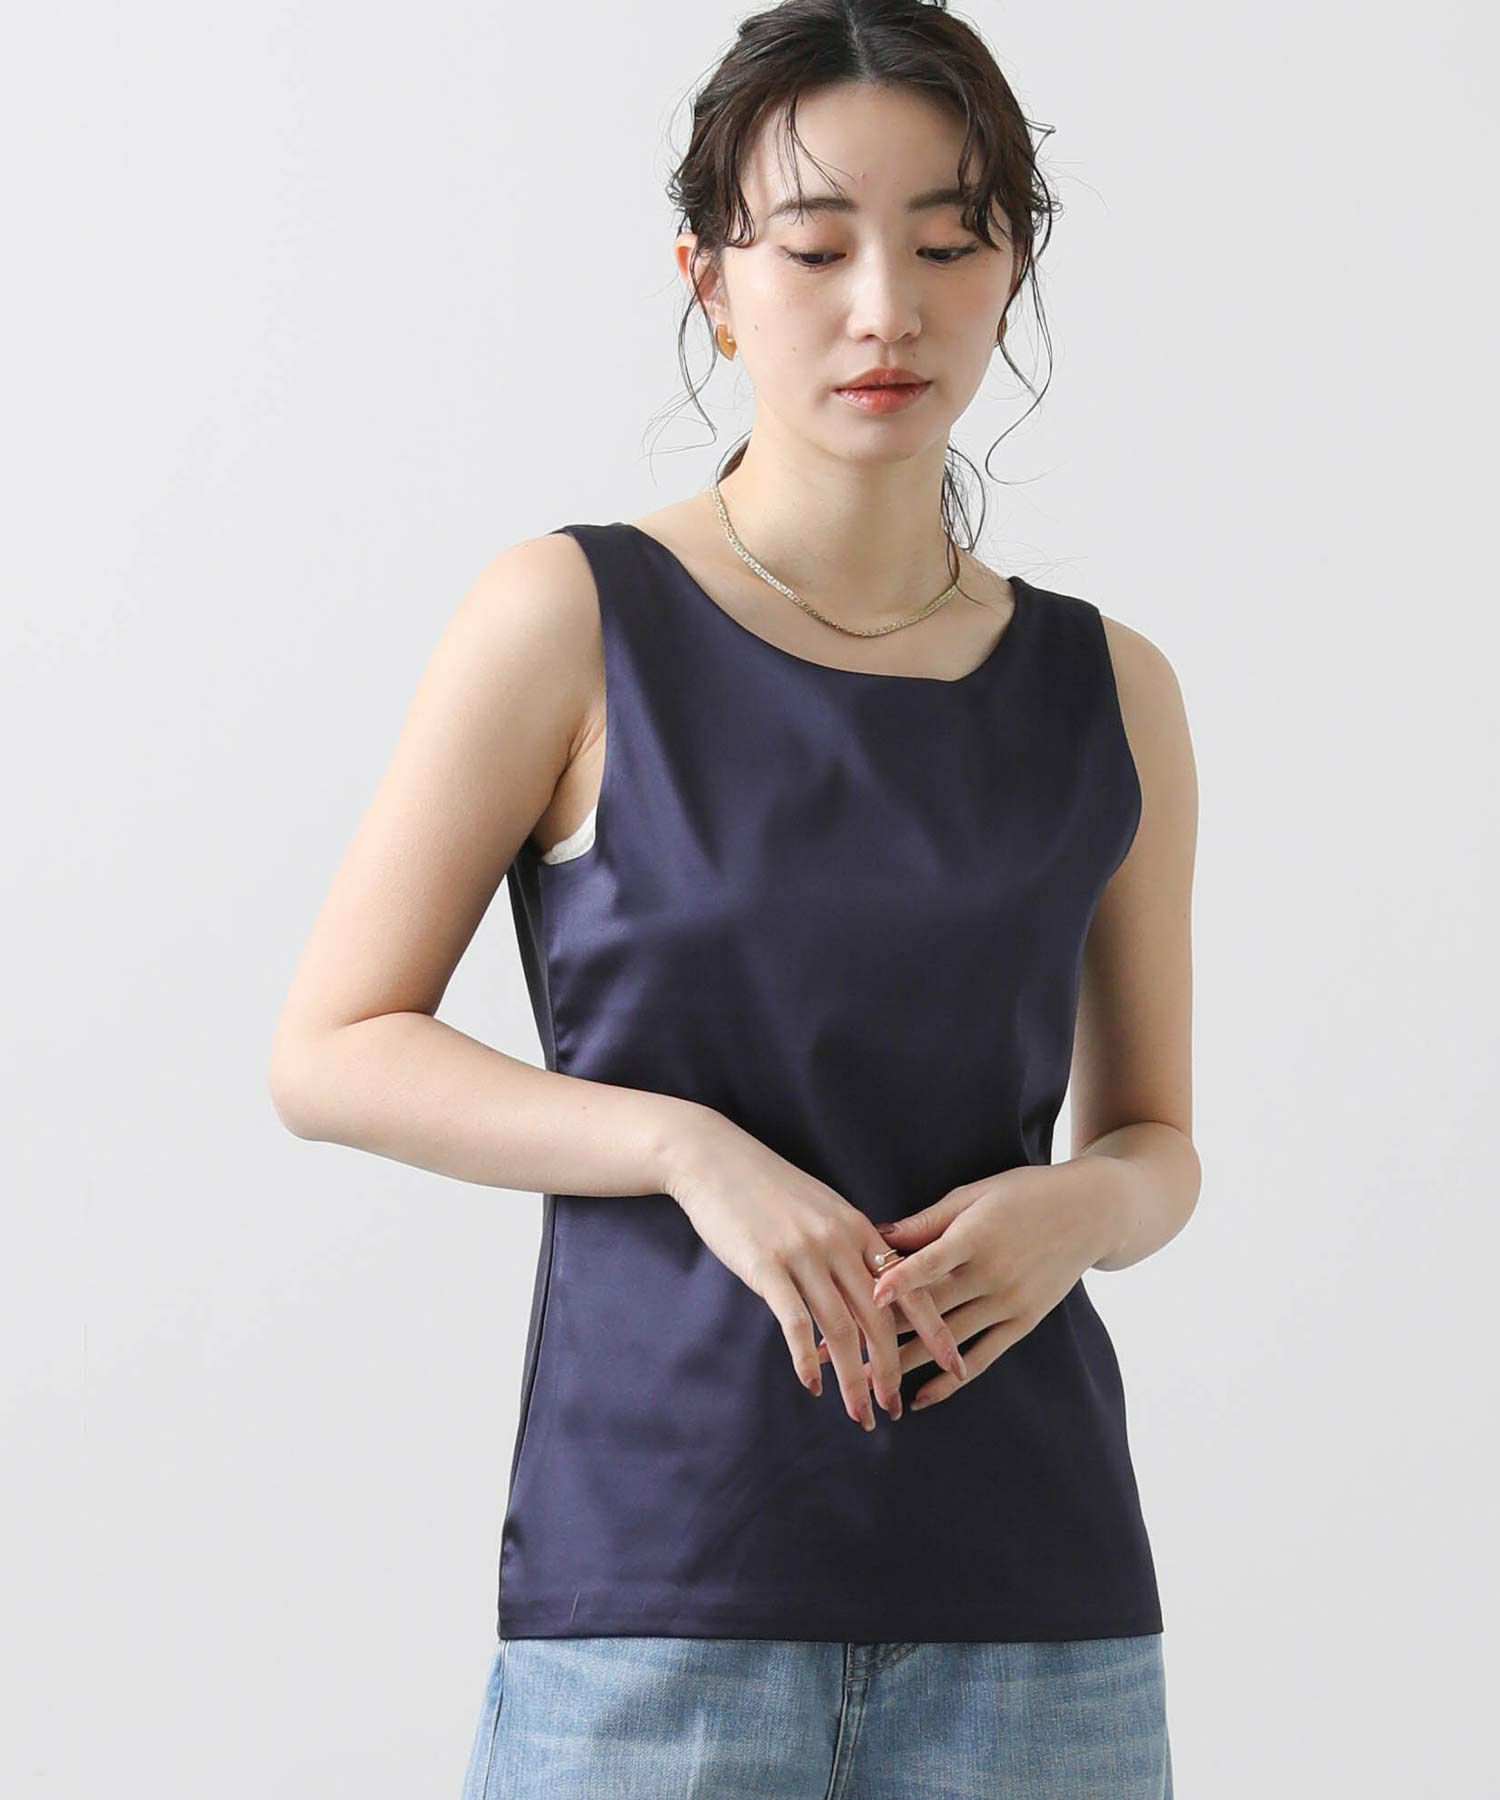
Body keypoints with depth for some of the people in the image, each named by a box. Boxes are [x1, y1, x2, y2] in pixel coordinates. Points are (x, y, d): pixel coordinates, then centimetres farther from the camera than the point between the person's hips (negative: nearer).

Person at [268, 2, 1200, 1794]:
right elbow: (331, 1052, -2)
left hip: (1029, 1593, 3)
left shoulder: (1108, 694, 7)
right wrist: (685, 1144, -15)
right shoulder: (575, 620, -2)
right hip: (653, 1567, -2)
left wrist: (1077, 1205, -7)